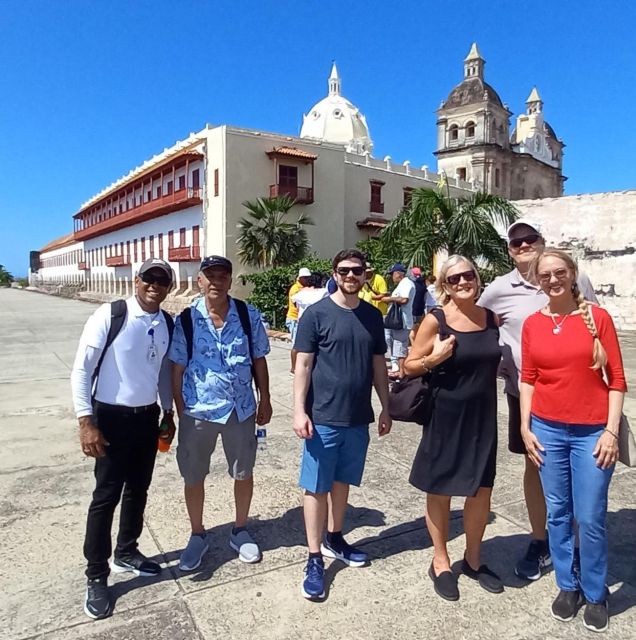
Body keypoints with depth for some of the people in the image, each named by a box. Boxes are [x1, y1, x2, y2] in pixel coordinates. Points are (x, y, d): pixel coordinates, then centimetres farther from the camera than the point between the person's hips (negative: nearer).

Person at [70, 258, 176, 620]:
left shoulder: (167, 324, 1)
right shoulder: (109, 316, -17)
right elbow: (81, 370, -14)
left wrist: (168, 414, 16)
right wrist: (86, 422, -18)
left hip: (147, 416, 6)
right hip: (112, 416, -5)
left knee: (138, 490, 17)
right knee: (107, 496, 3)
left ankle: (126, 553, 39)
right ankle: (96, 577, 22)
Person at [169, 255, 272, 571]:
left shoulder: (248, 316, -6)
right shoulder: (186, 321, -8)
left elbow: (259, 361, 2)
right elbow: (177, 370, -3)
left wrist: (265, 400, 5)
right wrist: (180, 411, -2)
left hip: (241, 408, 1)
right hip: (198, 410, 0)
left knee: (243, 472, 15)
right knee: (193, 476, 12)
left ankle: (240, 531, 38)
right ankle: (198, 535, 36)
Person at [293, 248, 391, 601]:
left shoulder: (373, 316, 5)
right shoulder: (317, 313, -9)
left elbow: (378, 366, 11)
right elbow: (303, 365, -9)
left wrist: (386, 408, 12)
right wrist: (299, 410, -15)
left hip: (358, 418, 5)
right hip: (323, 418, -4)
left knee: (342, 481, 19)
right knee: (316, 487, 5)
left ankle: (334, 538, 38)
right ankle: (314, 559, 18)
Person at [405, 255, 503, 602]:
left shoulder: (492, 318, 2)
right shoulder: (435, 320, -12)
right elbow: (409, 366, -7)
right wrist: (435, 358, -23)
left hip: (483, 417, 4)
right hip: (445, 417, -4)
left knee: (481, 490, 14)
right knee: (441, 490, 11)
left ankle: (473, 559, 37)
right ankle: (440, 563, 32)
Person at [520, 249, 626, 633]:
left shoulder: (597, 317, -5)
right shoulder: (532, 324, 2)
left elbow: (617, 378, -4)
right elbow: (528, 379, 6)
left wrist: (611, 431, -8)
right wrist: (525, 428, 2)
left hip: (592, 431, -2)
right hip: (548, 429, 2)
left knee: (591, 518, 4)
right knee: (557, 513, 13)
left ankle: (596, 594, 26)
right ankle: (568, 586, 31)